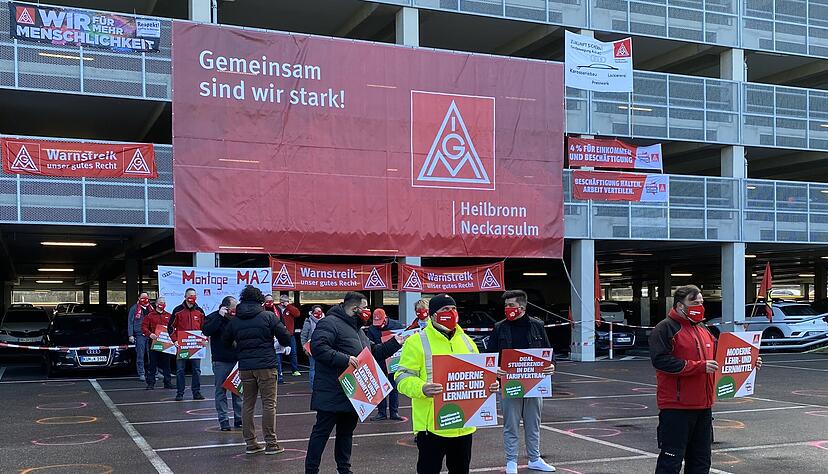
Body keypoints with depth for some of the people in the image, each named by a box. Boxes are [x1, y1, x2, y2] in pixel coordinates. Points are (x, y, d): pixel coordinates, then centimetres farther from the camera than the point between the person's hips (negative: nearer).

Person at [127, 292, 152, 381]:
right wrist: (130, 335, -5)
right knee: (140, 355, -4)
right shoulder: (134, 309, 4)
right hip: (139, 335, -3)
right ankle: (141, 374, 0)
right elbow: (130, 322, 3)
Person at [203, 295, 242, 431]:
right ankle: (223, 420, 8)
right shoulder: (213, 317, -3)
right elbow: (206, 331, -22)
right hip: (221, 362, -3)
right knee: (221, 391, 2)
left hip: (236, 360, 3)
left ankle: (239, 418, 16)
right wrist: (220, 317, -23)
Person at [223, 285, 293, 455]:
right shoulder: (268, 316, -4)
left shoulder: (234, 320, 6)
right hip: (266, 365, -4)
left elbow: (225, 341, 16)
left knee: (248, 404, 12)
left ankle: (250, 443, 14)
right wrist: (284, 344, 17)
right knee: (269, 403, 2)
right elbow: (285, 337, -5)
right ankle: (271, 443, 2)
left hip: (245, 367, 4)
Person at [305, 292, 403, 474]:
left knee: (346, 432, 17)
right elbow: (318, 347, -27)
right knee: (321, 432, -3)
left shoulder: (357, 329, 20)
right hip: (332, 395, -9)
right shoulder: (330, 323, -13)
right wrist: (344, 359, -30)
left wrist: (394, 343, 14)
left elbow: (374, 353, 24)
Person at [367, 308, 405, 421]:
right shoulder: (372, 329, -3)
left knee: (394, 387, 6)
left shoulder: (397, 325, -7)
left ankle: (394, 412, 13)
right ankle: (381, 412, 12)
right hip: (380, 363, 1)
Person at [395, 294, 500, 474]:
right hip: (432, 425, -6)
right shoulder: (417, 342, -6)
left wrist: (489, 384, -1)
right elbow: (403, 377, -10)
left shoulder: (466, 341, 14)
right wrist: (422, 388, -30)